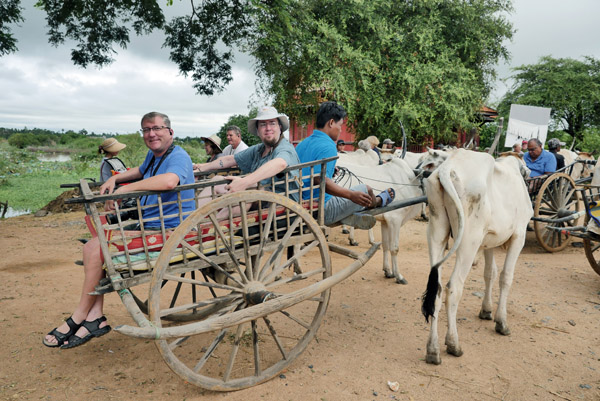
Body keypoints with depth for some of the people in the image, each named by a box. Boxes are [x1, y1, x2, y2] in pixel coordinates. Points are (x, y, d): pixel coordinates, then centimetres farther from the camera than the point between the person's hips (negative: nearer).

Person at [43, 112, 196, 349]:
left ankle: (79, 317, 3)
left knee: (95, 248, -15)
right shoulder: (153, 156, 16)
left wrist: (124, 189, -29)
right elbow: (141, 171, 39)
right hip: (148, 225, 10)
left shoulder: (178, 157, -15)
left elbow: (169, 181, -38)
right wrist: (114, 179, 19)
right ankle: (95, 318, 1)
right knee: (92, 246, 4)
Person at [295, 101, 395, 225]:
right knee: (366, 190, 9)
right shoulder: (328, 147, -19)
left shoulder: (301, 144, 8)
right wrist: (351, 195, -25)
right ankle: (379, 201, 43)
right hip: (322, 211, -9)